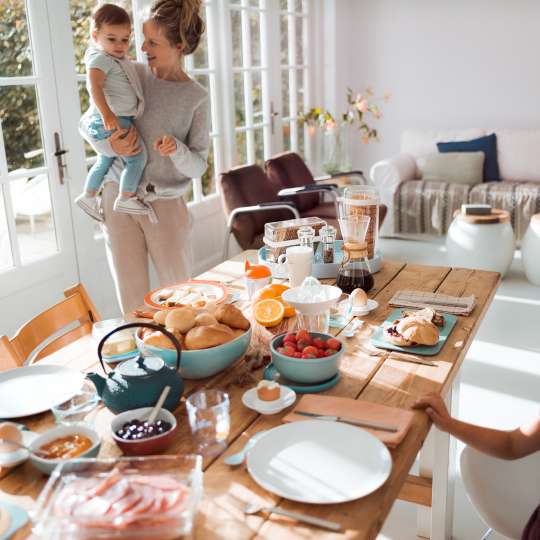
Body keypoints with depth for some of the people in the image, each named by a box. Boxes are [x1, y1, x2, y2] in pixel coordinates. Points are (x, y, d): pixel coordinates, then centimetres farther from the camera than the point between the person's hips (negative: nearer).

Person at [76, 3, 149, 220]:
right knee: (138, 156, -10)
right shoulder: (100, 58, -15)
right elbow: (95, 85, -30)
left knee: (105, 161, 23)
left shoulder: (116, 60, 15)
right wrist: (106, 113, -41)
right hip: (111, 122, -10)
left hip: (120, 119, 10)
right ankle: (125, 199, -2)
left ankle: (88, 196, 37)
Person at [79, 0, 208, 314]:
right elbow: (86, 123, 9)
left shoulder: (196, 97, -4)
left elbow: (198, 166, -4)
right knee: (132, 302, 6)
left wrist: (177, 150, -25)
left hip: (166, 204, -1)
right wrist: (109, 145, -12)